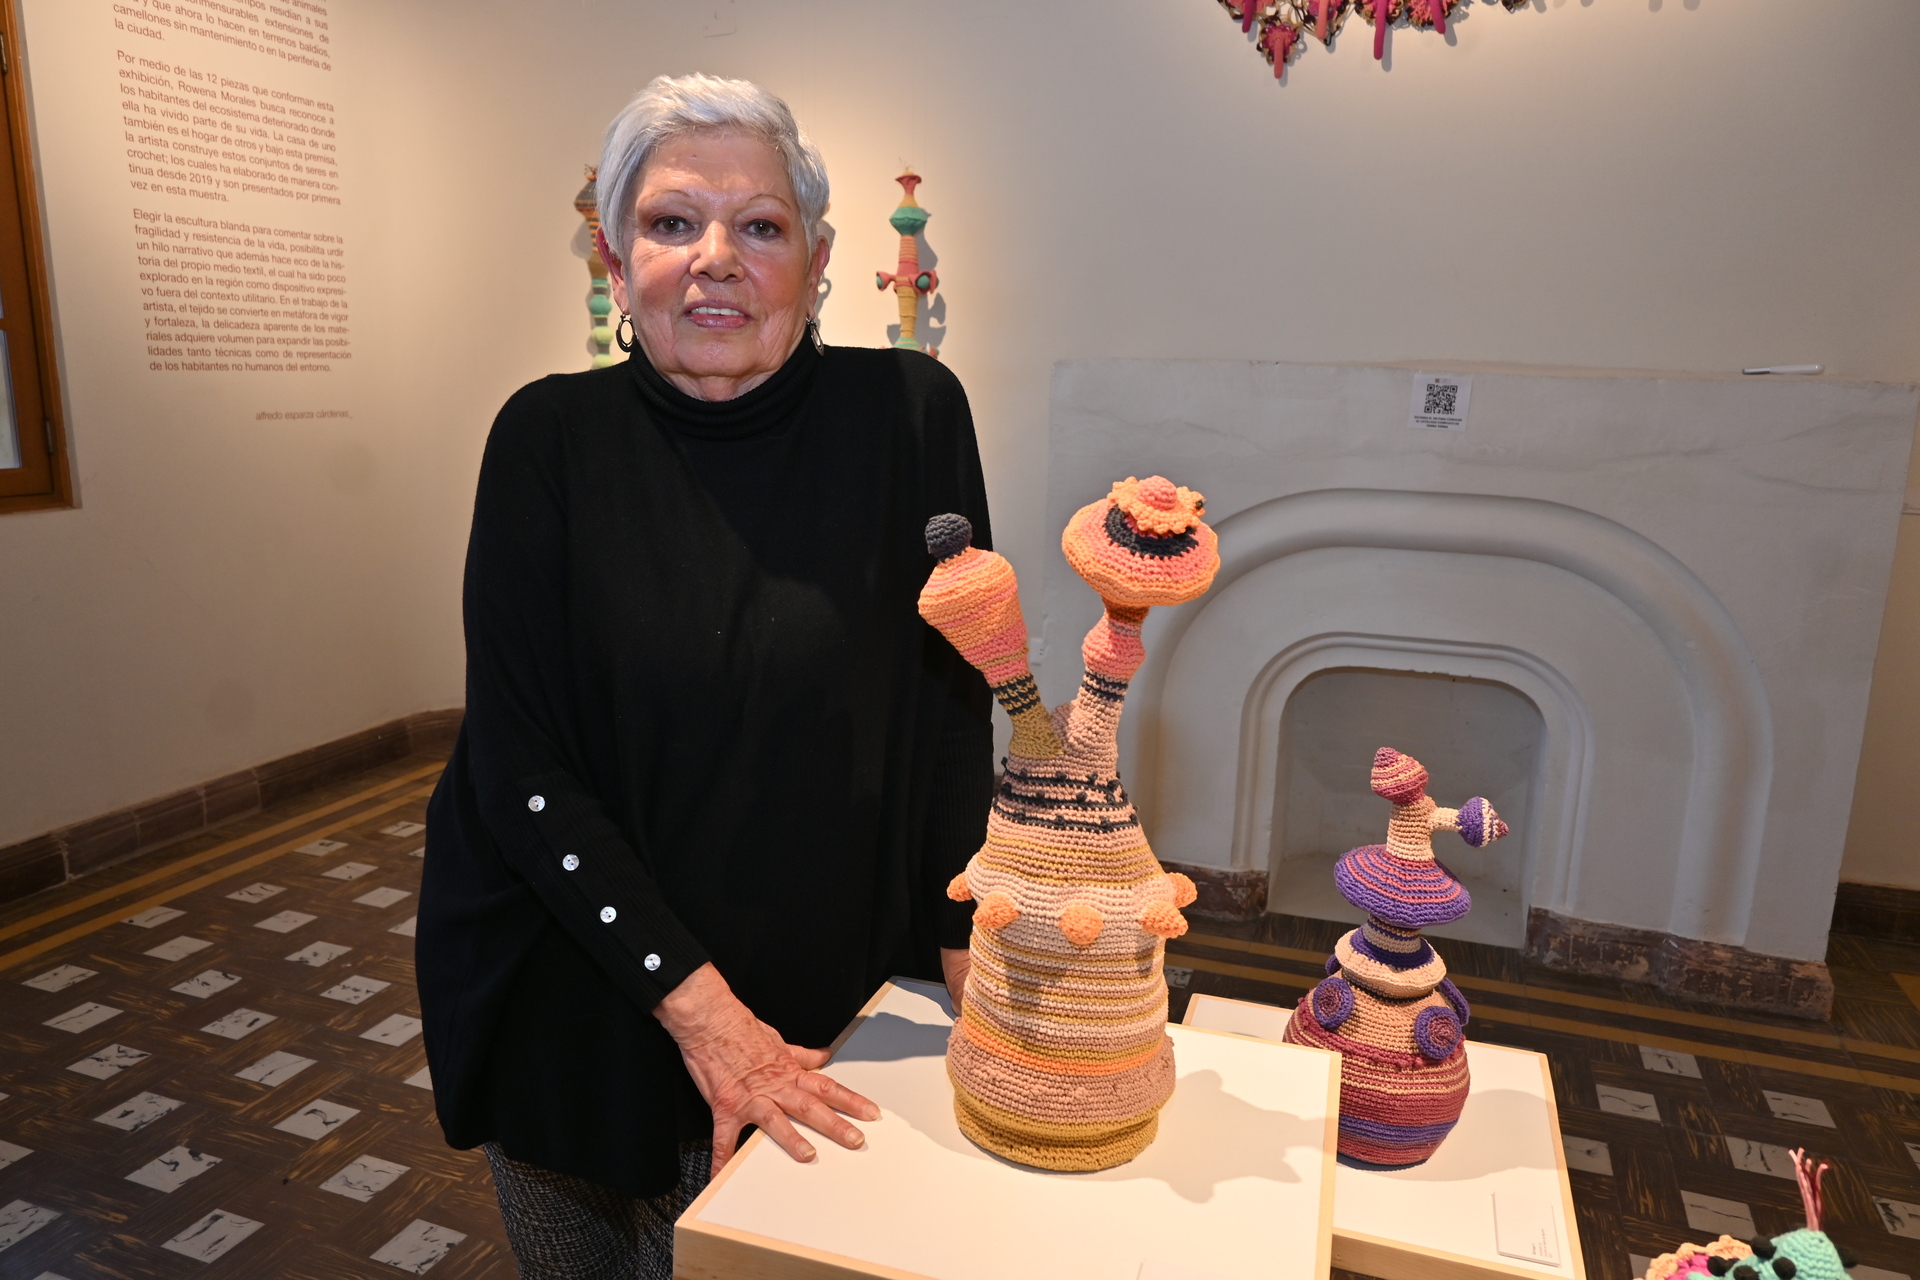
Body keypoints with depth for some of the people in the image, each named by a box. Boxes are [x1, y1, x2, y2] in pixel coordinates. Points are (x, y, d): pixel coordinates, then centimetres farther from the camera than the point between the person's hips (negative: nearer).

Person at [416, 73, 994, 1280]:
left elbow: (952, 703, -5)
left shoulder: (910, 413, -10)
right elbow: (522, 769, -12)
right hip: (575, 1013, 1)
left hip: (819, 1003, 0)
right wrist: (695, 1006, -18)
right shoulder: (551, 438, -10)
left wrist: (966, 956, -7)